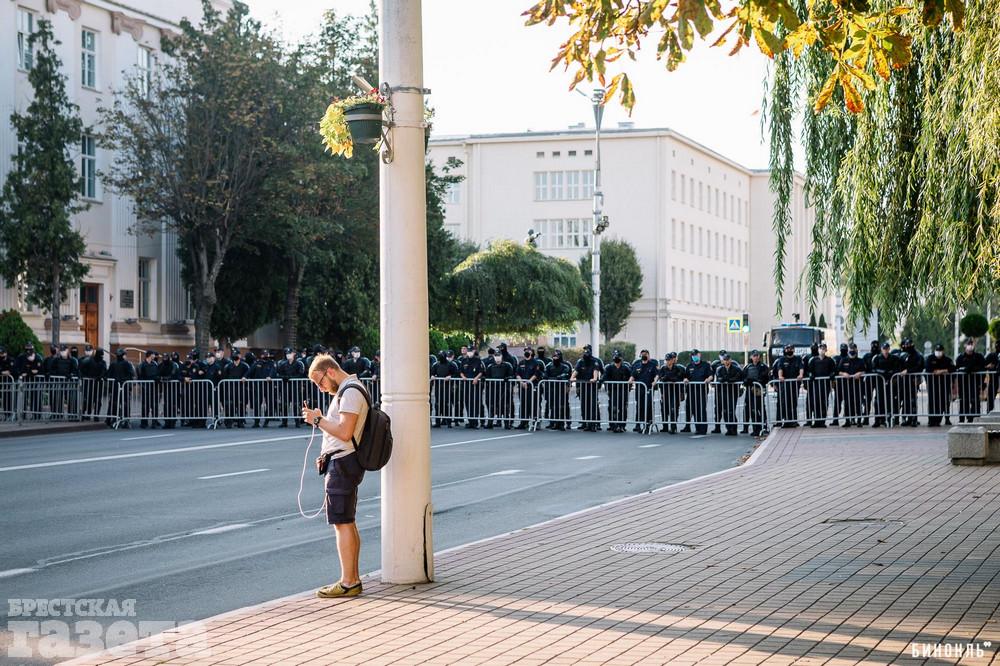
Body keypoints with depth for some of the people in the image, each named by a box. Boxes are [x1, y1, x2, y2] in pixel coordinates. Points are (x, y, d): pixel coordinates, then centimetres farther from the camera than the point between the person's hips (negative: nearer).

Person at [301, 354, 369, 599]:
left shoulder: (350, 392, -16)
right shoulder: (348, 390, 18)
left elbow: (344, 432, -24)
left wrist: (318, 420, -14)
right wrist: (321, 419, 5)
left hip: (343, 463, -11)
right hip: (343, 462, 11)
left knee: (342, 523, -9)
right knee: (348, 523, 14)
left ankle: (347, 583, -7)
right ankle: (354, 579, 18)